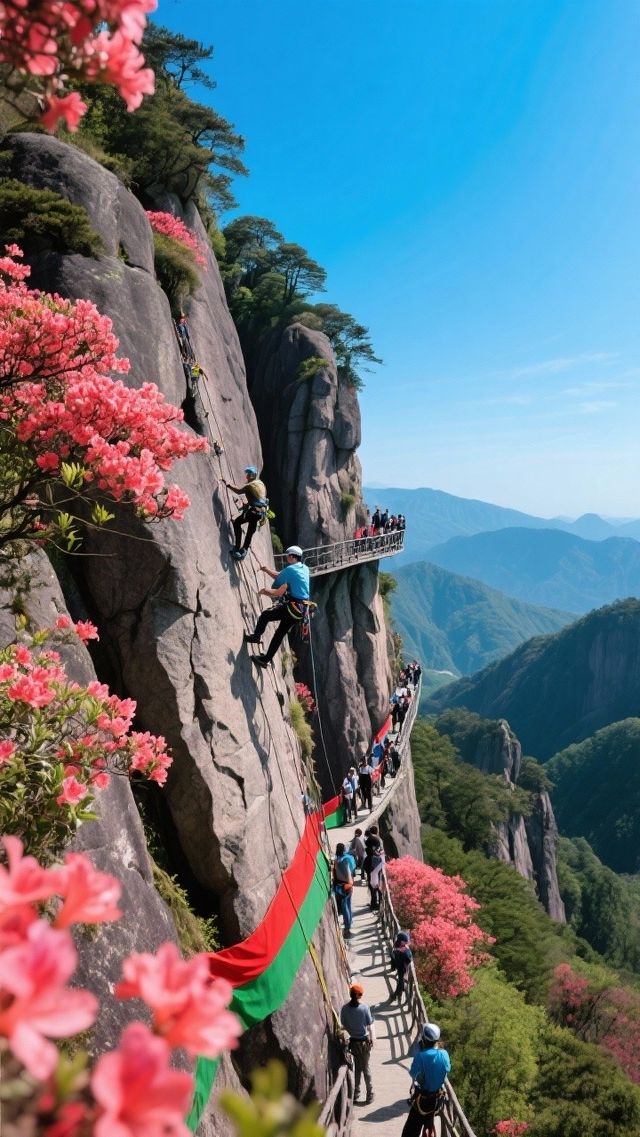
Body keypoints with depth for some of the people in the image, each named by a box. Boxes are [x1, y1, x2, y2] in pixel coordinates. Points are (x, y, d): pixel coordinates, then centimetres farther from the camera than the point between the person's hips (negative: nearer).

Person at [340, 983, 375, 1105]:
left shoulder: (345, 1008, -11)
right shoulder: (364, 1007, -20)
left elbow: (344, 1025, -2)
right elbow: (370, 1025, -13)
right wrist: (372, 1038, 3)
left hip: (353, 1041, 2)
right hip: (364, 1040, -2)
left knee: (357, 1067, 18)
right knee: (365, 1067, 12)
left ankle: (356, 1095, 25)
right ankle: (369, 1095, 19)